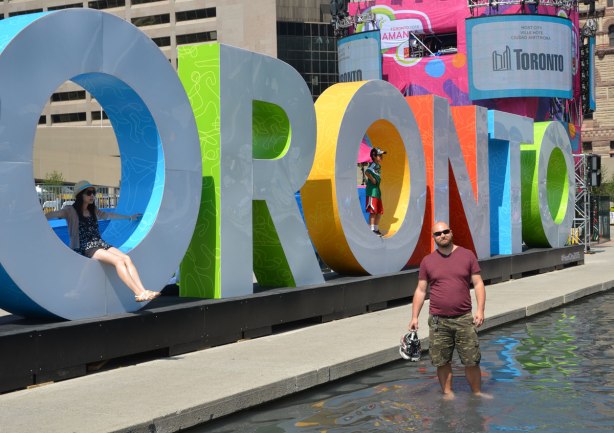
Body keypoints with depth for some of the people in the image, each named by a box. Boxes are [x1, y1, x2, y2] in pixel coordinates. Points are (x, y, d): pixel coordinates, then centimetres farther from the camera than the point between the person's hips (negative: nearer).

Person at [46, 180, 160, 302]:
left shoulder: (93, 211, 22)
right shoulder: (71, 211, 2)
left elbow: (108, 215, 38)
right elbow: (54, 214, -12)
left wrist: (129, 217, 48)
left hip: (100, 244, 7)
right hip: (86, 248, -7)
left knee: (126, 258, -18)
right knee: (118, 260, -27)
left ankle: (143, 291, -29)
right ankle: (139, 293, -33)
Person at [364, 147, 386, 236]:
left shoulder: (378, 166, 16)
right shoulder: (373, 165, -11)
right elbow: (367, 172, -30)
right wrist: (372, 179, -21)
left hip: (377, 191, 9)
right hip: (372, 191, -9)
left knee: (380, 211, 13)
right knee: (373, 211, -8)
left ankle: (376, 228, 22)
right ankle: (372, 230, -4)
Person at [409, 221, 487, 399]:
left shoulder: (467, 255, 4)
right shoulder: (427, 261, 6)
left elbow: (478, 284, 3)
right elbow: (420, 290, 8)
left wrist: (480, 309, -9)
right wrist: (414, 317, 1)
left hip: (464, 318, 0)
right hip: (438, 321, 1)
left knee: (472, 360, 2)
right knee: (442, 362, 4)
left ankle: (477, 393, 17)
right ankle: (447, 393, 17)